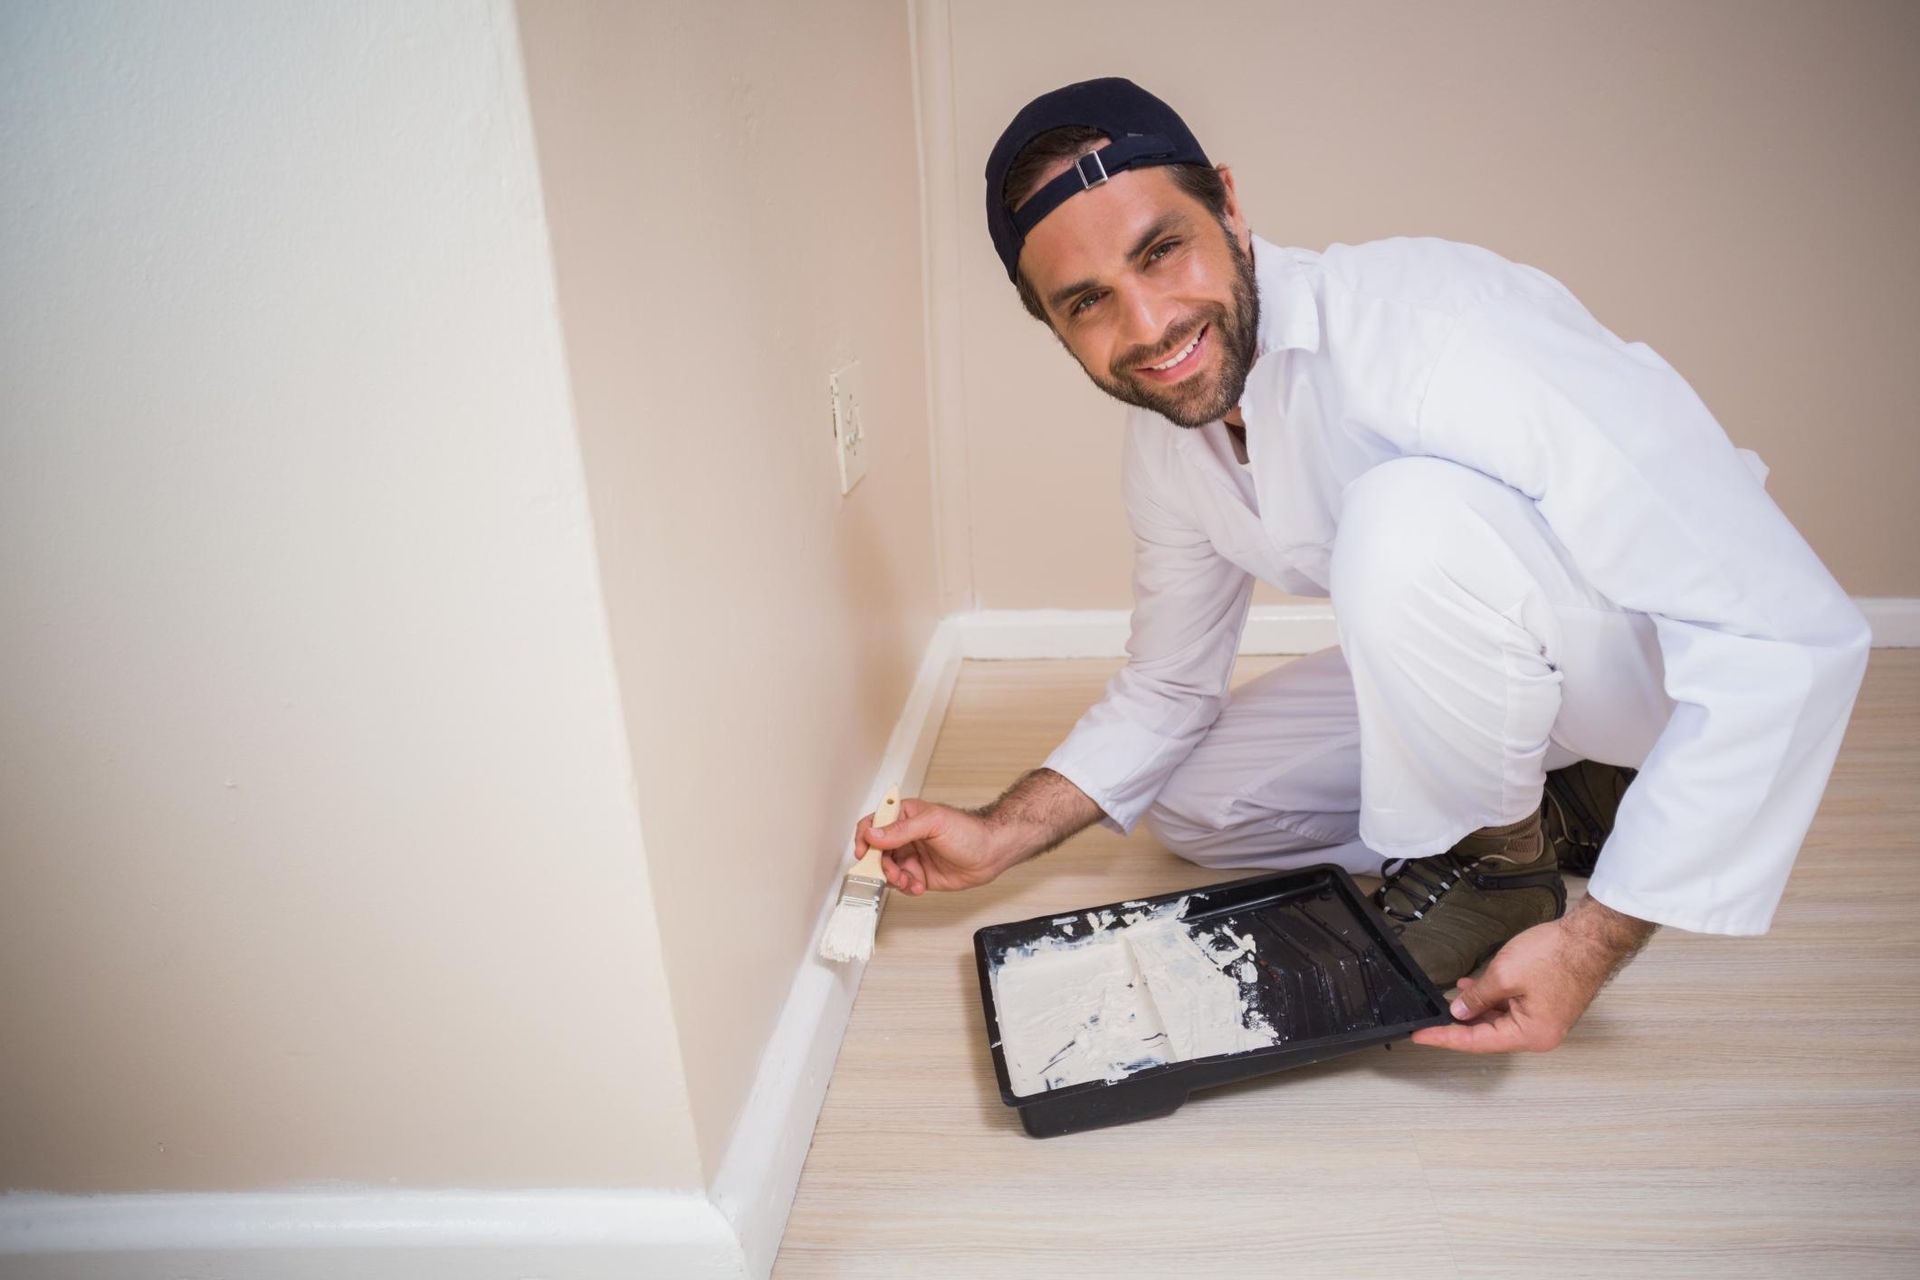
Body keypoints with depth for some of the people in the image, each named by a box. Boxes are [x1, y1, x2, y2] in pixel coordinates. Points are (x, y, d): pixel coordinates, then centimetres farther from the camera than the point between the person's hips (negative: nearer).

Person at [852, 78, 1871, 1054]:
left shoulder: (1436, 331, -33)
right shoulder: (1166, 441, -7)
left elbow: (1790, 636, -33)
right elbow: (1165, 693, 7)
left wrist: (1593, 944, -33)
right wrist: (998, 839, -5)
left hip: (1683, 661, -7)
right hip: (1485, 664, 7)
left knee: (1410, 514, -36)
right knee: (1190, 803, 5)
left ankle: (1494, 855, -9)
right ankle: (1551, 804, 9)